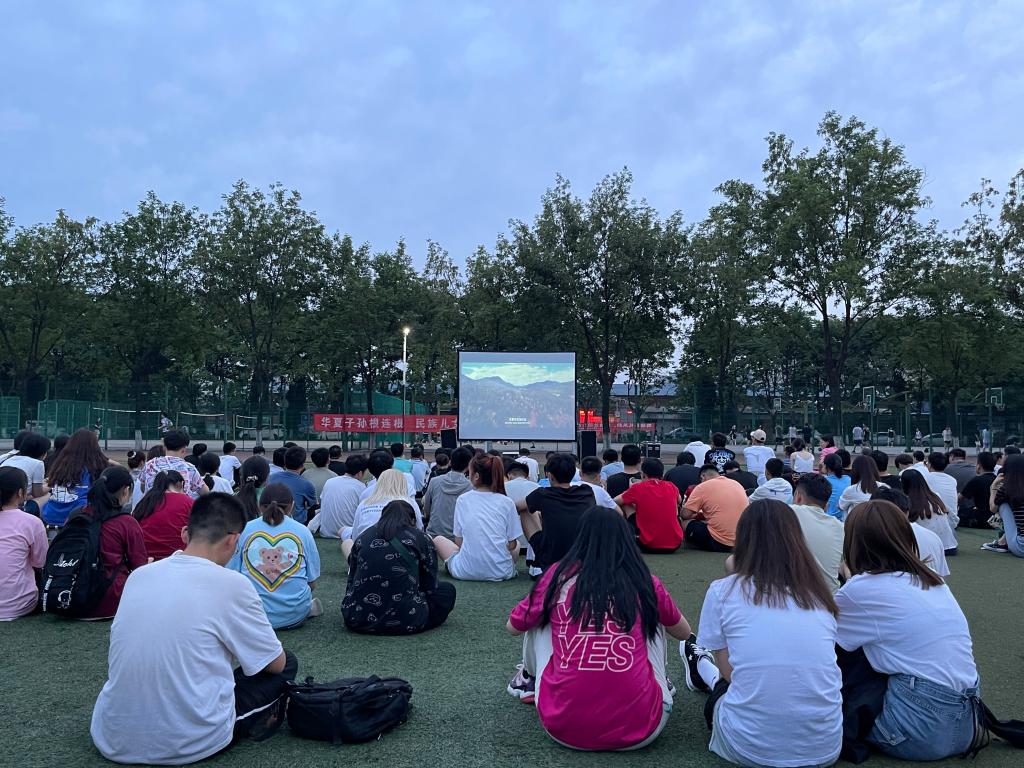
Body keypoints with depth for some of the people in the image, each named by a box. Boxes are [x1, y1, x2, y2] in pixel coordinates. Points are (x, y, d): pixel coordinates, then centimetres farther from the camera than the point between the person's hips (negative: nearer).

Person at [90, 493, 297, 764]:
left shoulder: (139, 575, 2)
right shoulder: (232, 584, -13)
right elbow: (276, 664, -1)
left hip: (113, 739, 6)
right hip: (188, 743, -5)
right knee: (288, 665, 13)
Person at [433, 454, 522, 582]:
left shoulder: (462, 500, -4)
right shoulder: (507, 502, -5)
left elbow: (459, 541, 0)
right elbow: (512, 545, -1)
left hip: (466, 572, -1)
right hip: (501, 572, 1)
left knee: (438, 539, 24)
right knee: (517, 544, 34)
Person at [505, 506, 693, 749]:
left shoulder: (559, 576, 2)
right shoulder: (647, 583, 3)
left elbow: (513, 626, 19)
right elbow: (684, 632, 24)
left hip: (563, 728, 0)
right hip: (639, 731, 0)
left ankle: (530, 680, 39)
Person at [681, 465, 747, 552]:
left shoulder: (703, 487, -5)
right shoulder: (737, 484, 12)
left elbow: (685, 515, -5)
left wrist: (697, 515, 18)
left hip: (719, 543, -6)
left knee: (685, 523, 9)